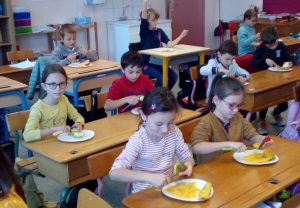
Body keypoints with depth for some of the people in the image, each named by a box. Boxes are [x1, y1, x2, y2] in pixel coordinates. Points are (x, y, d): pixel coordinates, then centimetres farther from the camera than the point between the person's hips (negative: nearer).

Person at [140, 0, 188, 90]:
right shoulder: (144, 32, -8)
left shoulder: (159, 31, 5)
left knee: (174, 76, -10)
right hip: (146, 64, -5)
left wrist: (181, 36, -12)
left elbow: (170, 44, -2)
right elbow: (144, 17, -25)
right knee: (160, 77, -27)